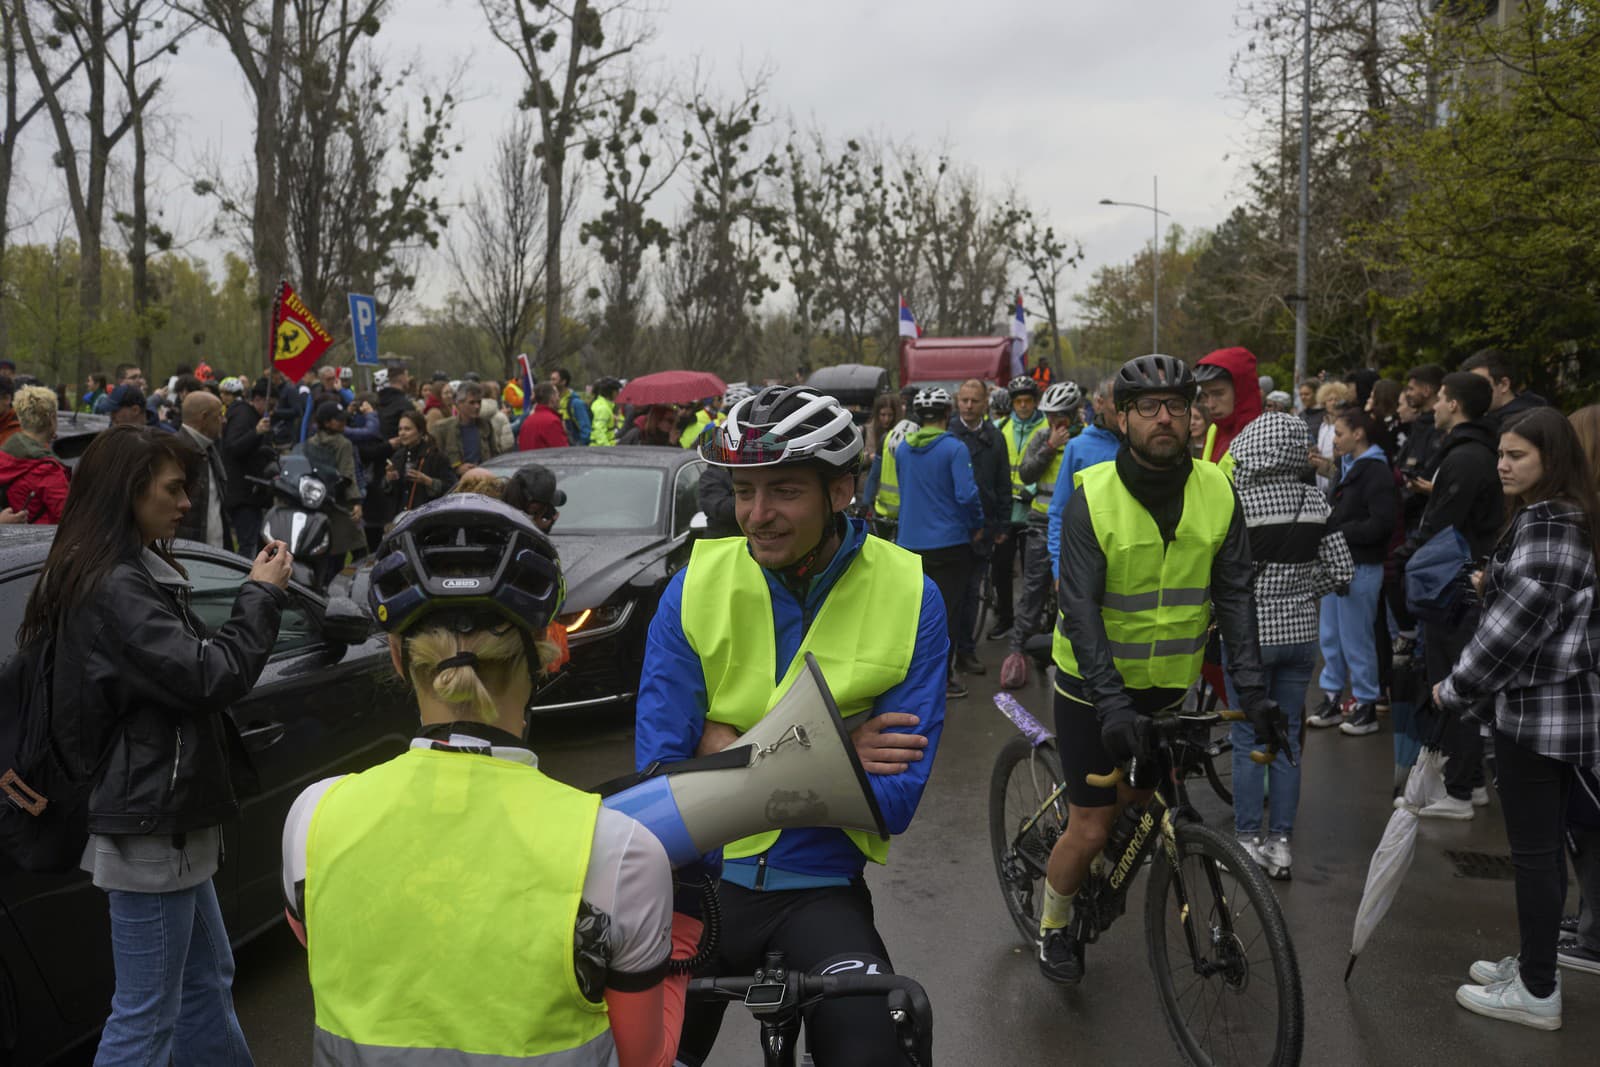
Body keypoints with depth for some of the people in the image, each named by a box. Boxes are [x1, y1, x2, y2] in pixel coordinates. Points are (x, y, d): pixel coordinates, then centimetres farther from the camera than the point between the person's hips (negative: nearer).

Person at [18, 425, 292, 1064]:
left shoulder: (137, 575, 11)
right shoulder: (113, 589, -21)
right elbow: (211, 676, -22)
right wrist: (261, 595, -11)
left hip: (171, 819, 11)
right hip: (150, 826, -11)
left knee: (207, 982, 21)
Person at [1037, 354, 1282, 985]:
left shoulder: (1217, 492, -7)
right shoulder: (1093, 498, -17)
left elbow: (1234, 593, -5)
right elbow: (1080, 608, -21)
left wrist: (1251, 685, -14)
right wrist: (1113, 702, -30)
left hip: (1170, 684, 4)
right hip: (1094, 686, -3)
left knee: (1141, 804, 13)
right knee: (1091, 828, 0)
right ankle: (1054, 925, 27)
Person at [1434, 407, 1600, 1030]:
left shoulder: (1546, 528, -20)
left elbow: (1516, 625, -23)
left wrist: (1456, 690, -14)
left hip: (1537, 710, -10)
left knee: (1533, 852, -1)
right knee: (1543, 848, 18)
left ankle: (1537, 994, 8)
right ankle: (1535, 966, 29)